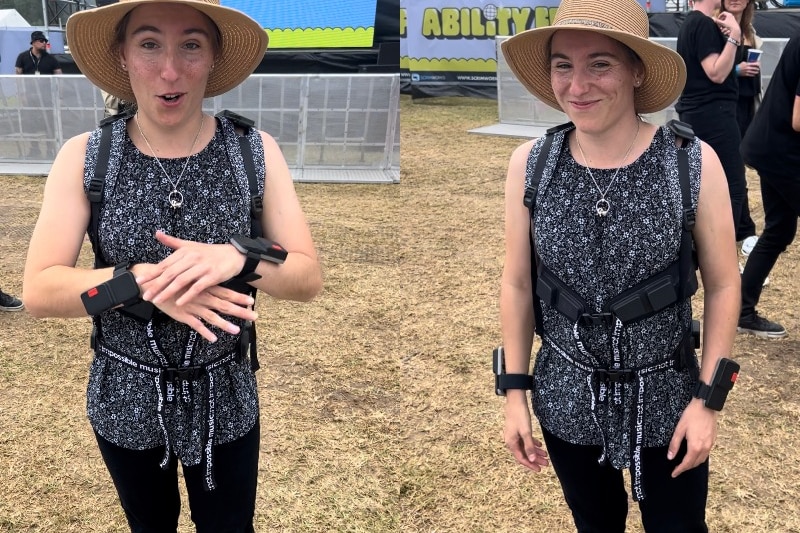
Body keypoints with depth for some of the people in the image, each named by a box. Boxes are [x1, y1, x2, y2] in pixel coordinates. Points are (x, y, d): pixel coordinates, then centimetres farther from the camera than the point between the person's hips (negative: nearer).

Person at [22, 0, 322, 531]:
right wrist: (144, 282, -31)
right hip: (125, 400, 1)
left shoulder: (256, 152, -12)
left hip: (224, 399, 0)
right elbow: (39, 289, -16)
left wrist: (236, 257, -31)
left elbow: (308, 277, -12)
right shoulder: (85, 157, -12)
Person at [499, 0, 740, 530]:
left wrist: (708, 398, -7)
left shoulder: (695, 164, -16)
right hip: (566, 400, 2)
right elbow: (517, 284, -2)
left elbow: (723, 286, -7)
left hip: (666, 399, -1)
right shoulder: (530, 164, -11)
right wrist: (515, 392, -1)